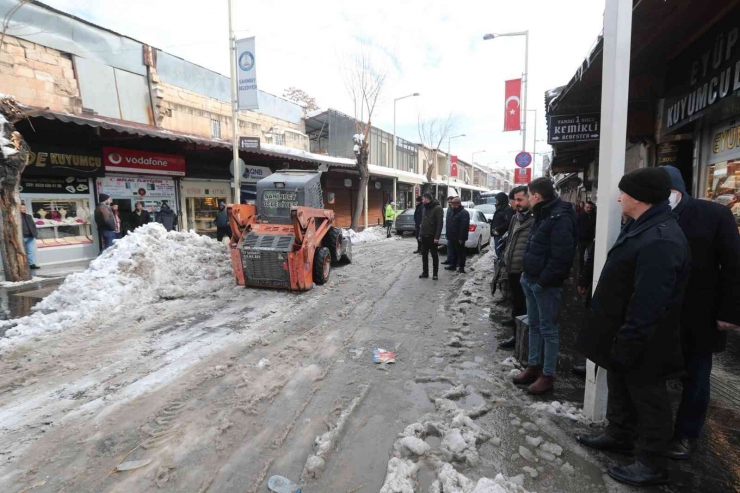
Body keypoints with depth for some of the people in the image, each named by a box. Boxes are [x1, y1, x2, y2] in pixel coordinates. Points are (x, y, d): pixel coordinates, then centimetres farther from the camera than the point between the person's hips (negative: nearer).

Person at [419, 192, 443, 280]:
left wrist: (437, 237, -21)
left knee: (434, 255, 3)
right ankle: (425, 272, 18)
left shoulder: (437, 208, -11)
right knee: (424, 254, 9)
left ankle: (435, 273, 12)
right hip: (424, 236, 7)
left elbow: (439, 223, -16)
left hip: (432, 236, -7)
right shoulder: (425, 208, 13)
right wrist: (420, 234, 10)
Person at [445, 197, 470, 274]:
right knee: (454, 252, 16)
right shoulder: (453, 212, 16)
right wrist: (449, 235, 16)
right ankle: (454, 265, 25)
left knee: (460, 252, -1)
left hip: (459, 238, -9)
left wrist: (461, 237, -25)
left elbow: (464, 226, -22)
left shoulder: (464, 213, -15)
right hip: (453, 237, 9)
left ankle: (461, 267, 6)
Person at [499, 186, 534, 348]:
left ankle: (518, 334, 11)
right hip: (512, 267, 9)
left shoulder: (535, 219, -17)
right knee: (515, 300, 26)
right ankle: (515, 320, 44)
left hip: (523, 269, -9)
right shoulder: (516, 217, 13)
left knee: (520, 302, 1)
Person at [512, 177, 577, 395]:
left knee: (548, 328, 2)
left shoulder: (560, 217, -18)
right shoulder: (542, 214, 13)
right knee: (534, 325, 17)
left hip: (545, 283, -10)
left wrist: (543, 280, -20)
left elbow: (561, 256, -24)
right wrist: (526, 272, 13)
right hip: (532, 279, 10)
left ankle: (548, 375, 15)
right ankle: (534, 366, 30)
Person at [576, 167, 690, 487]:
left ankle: (651, 464, 27)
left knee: (647, 398, 8)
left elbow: (647, 306, -30)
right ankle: (619, 435, 43)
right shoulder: (643, 227, 6)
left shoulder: (659, 241, -28)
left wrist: (626, 346, -24)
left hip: (641, 344, -10)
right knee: (620, 387, 24)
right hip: (624, 335, 10)